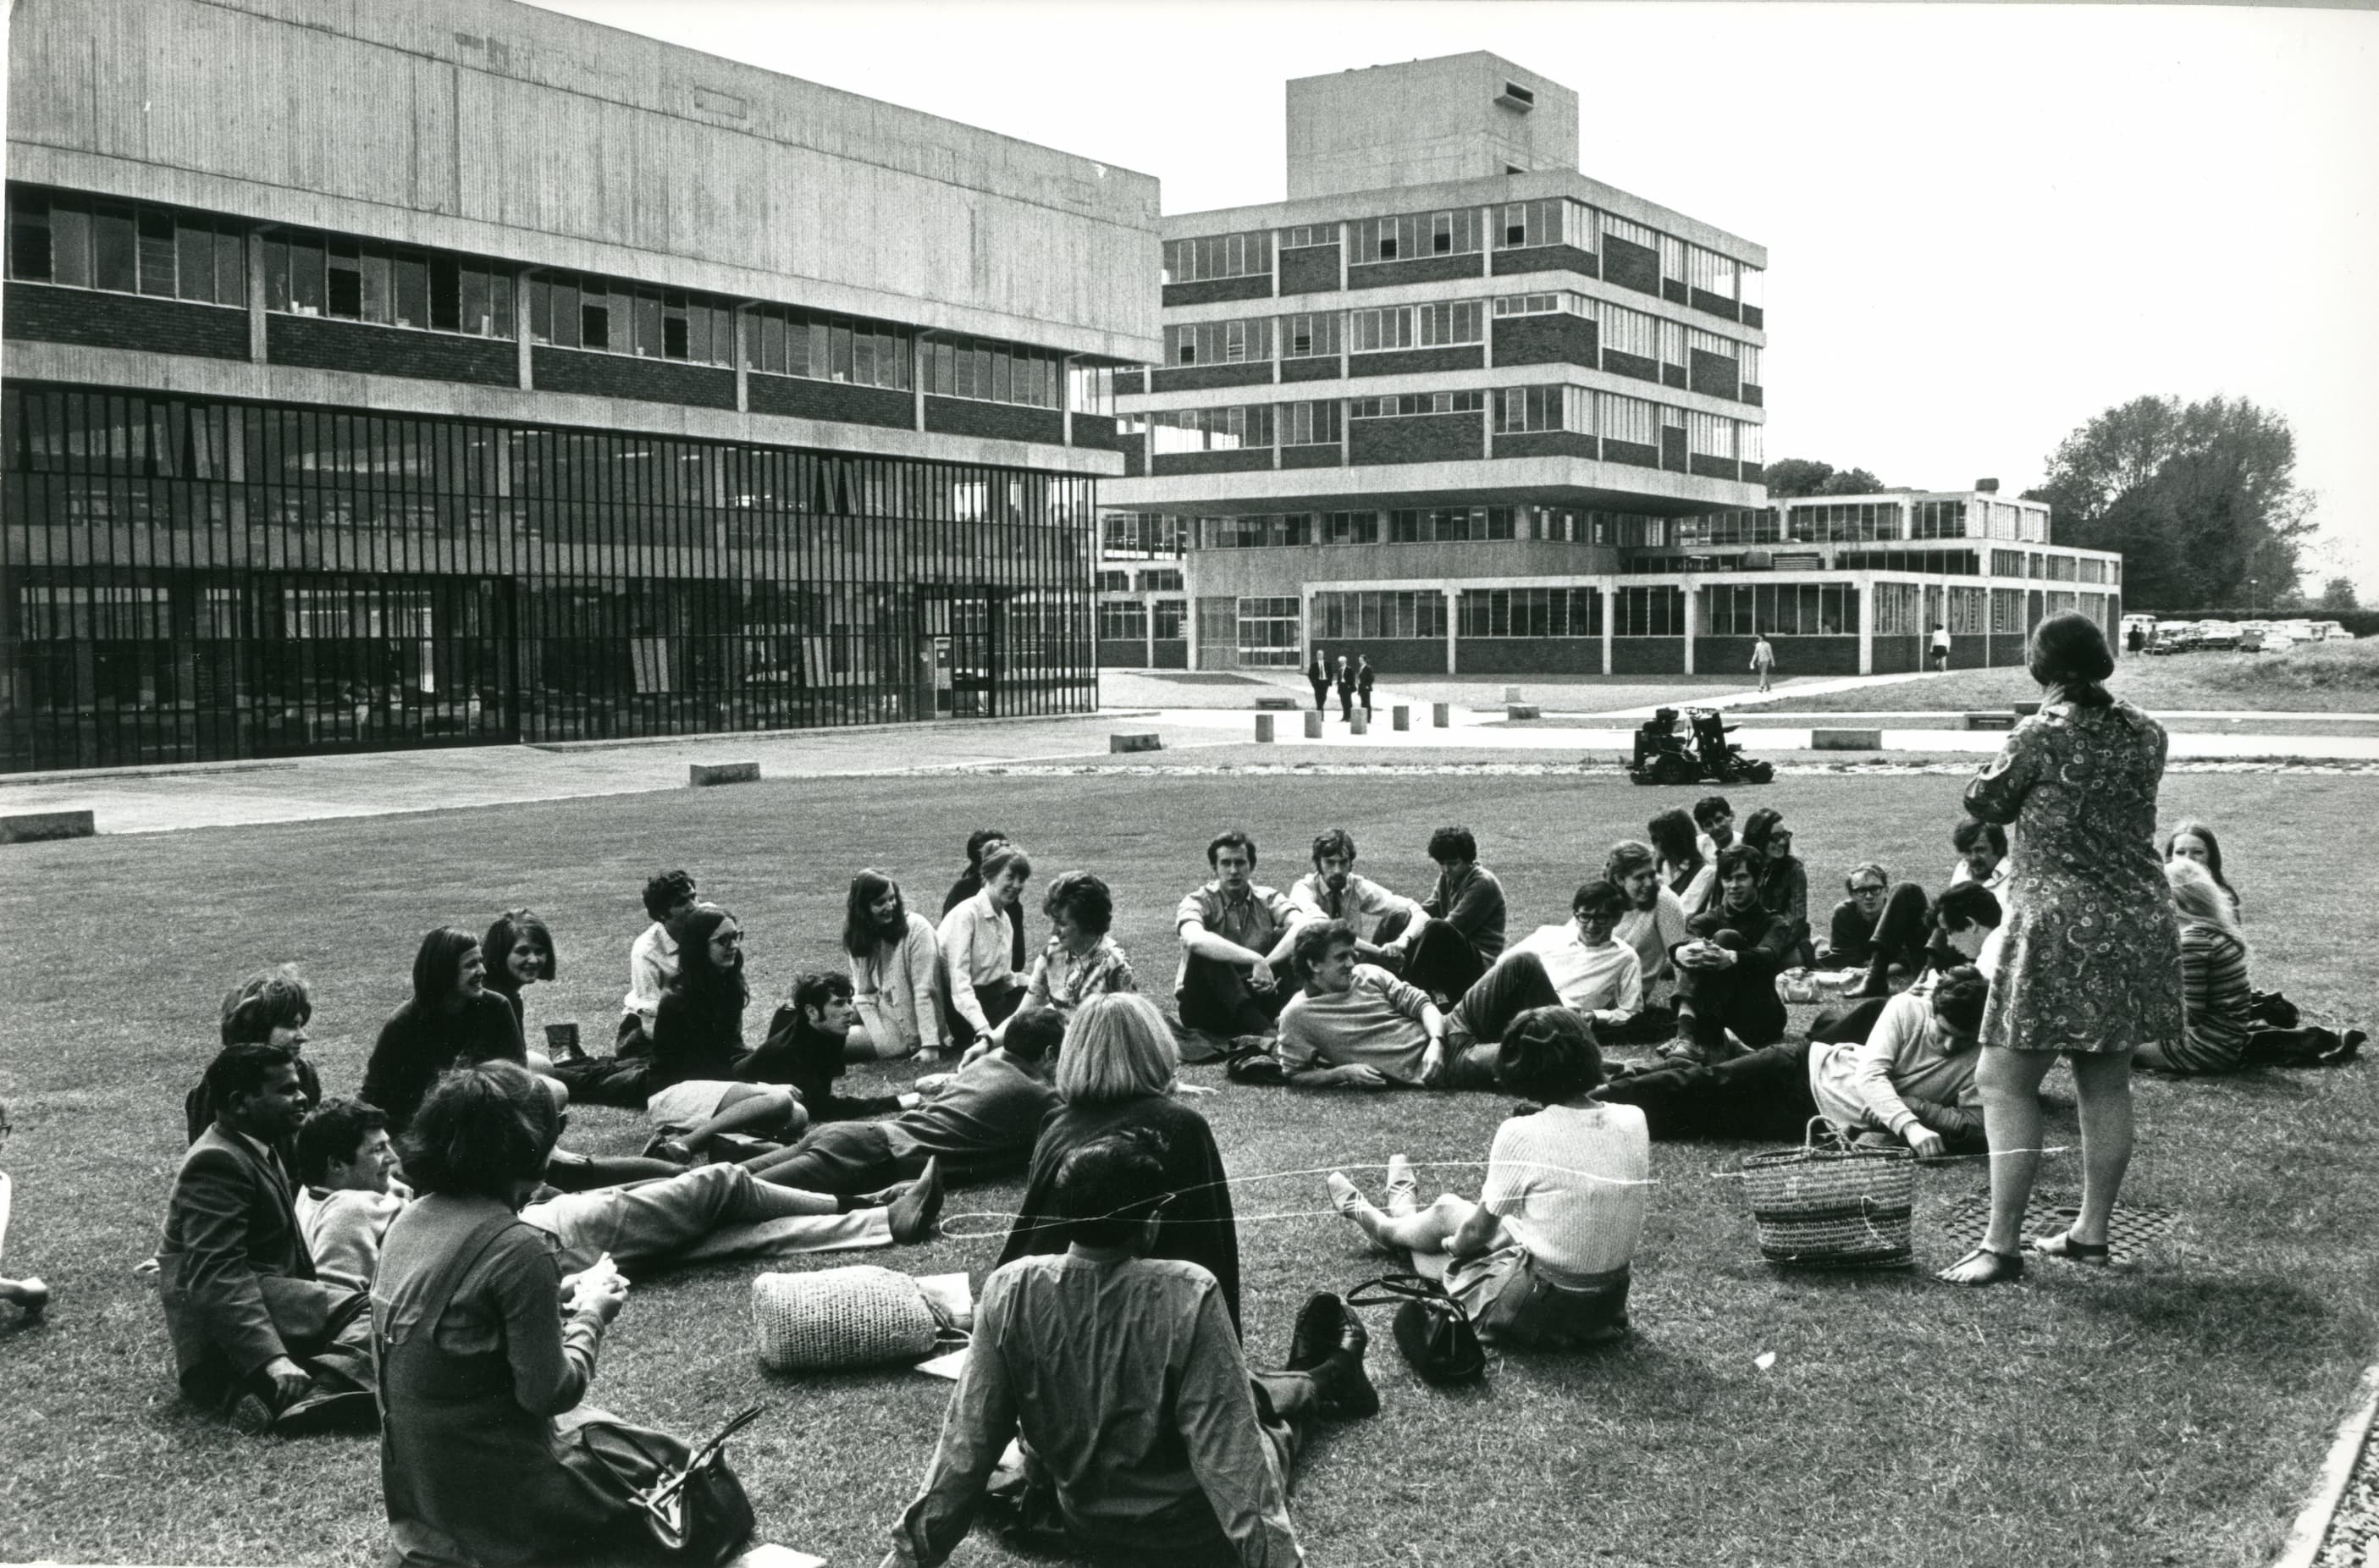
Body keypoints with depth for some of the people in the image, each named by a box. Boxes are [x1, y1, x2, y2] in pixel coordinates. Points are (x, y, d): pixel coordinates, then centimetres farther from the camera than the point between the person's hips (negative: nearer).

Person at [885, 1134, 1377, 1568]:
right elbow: (1226, 1444, -28)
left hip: (1081, 1526, 4)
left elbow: (969, 1438, -13)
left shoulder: (1009, 1291, -19)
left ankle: (1312, 1382, 55)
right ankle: (1324, 1381, 55)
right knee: (1255, 1404, 25)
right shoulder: (1186, 1293, -29)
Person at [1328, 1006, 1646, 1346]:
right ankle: (1406, 1214, 60)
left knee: (1447, 1210, 23)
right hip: (1611, 1305, 5)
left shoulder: (1522, 1135, -22)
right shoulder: (1634, 1121, -8)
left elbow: (1476, 1232, -8)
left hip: (1542, 1310, -5)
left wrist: (1451, 1243, 15)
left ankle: (1388, 1226, 57)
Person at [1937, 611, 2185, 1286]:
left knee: (2006, 1081, -2)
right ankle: (2092, 1231, 23)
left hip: (2062, 924, -7)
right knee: (2106, 1082, 15)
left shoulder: (2041, 735, -12)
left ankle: (2002, 1243, -6)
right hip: (2140, 921, 7)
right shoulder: (2145, 734, 4)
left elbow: (1983, 803, 0)